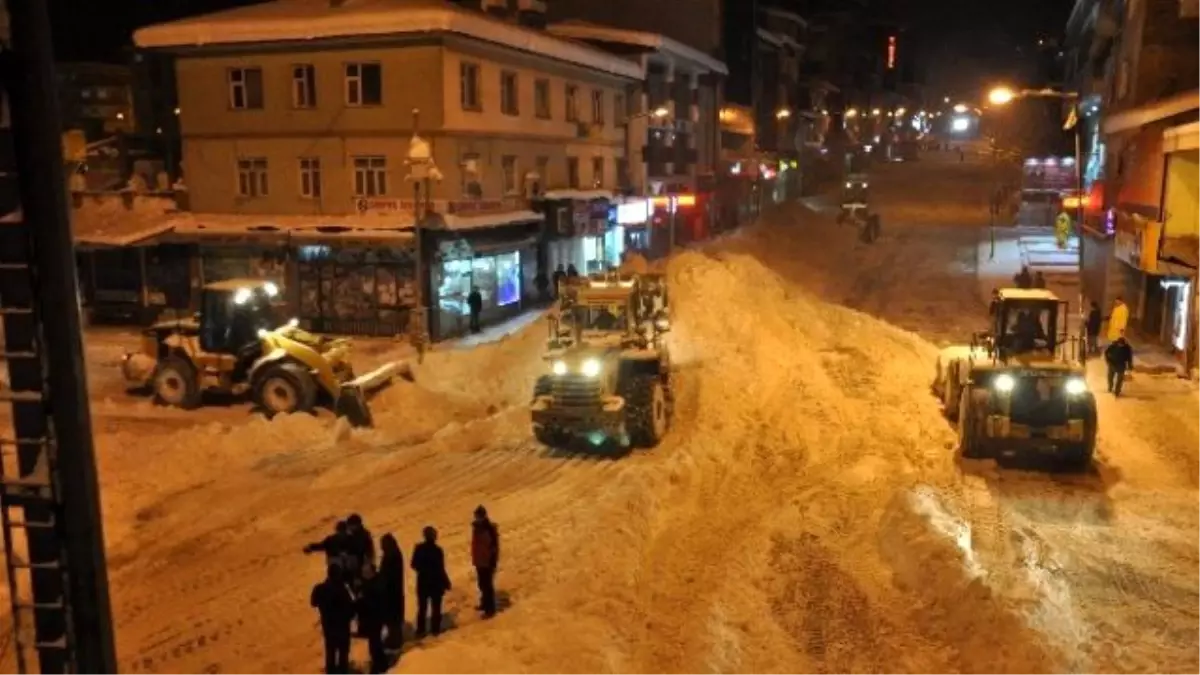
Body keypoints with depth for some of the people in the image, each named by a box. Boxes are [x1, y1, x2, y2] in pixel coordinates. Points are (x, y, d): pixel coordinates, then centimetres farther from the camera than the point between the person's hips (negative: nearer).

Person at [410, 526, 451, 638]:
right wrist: (447, 583, -6)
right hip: (436, 583, -3)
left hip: (422, 583, 3)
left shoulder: (419, 548, -10)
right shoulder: (437, 550, -23)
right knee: (436, 607, 16)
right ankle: (435, 629, 27)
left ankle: (420, 631, 22)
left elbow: (413, 565, -1)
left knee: (422, 608, 16)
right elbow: (441, 569, -19)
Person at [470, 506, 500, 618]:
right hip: (479, 560, 8)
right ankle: (484, 603, 38)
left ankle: (490, 609, 12)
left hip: (488, 561, -8)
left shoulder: (490, 529, -23)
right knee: (482, 584, 20)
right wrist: (474, 558, 17)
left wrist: (493, 562, -18)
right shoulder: (476, 526, 1)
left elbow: (495, 547, -19)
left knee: (488, 585, 1)